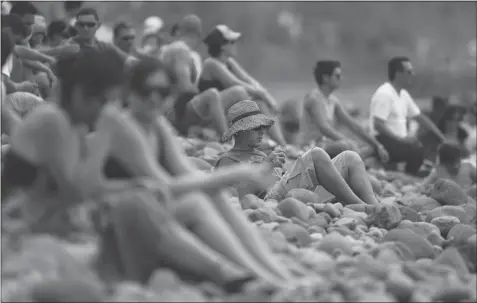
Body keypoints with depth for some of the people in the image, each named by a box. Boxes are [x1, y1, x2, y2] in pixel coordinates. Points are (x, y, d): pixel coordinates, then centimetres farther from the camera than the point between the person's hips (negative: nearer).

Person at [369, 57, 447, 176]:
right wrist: (401, 138, -24)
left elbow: (420, 117, 18)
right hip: (385, 142, -9)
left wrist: (442, 137, 12)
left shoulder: (403, 94, 14)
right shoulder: (384, 94, -15)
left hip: (400, 140, 9)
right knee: (417, 152, -29)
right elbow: (378, 125, -21)